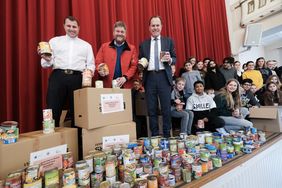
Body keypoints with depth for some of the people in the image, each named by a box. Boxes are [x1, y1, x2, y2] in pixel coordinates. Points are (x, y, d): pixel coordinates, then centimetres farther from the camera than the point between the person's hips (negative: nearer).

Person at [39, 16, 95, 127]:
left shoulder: (86, 45, 18)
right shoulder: (54, 41, 17)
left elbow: (91, 64, 12)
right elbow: (45, 64, 11)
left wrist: (89, 71, -10)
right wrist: (47, 59, -12)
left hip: (77, 79, 0)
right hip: (58, 77, 0)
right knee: (53, 111, -4)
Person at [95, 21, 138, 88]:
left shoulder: (132, 48, 9)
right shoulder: (104, 47, 12)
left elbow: (134, 66, 1)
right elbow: (98, 62, 10)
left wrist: (125, 77, -12)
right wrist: (100, 70, -11)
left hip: (126, 86, 0)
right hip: (108, 85, 1)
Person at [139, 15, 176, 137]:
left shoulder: (168, 41, 12)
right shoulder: (143, 44, 14)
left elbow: (175, 59, 10)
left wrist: (170, 59, -12)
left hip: (164, 77, -1)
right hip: (149, 78, 1)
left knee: (166, 108, 1)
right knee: (151, 109, 4)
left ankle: (167, 134, 16)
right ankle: (154, 135, 18)